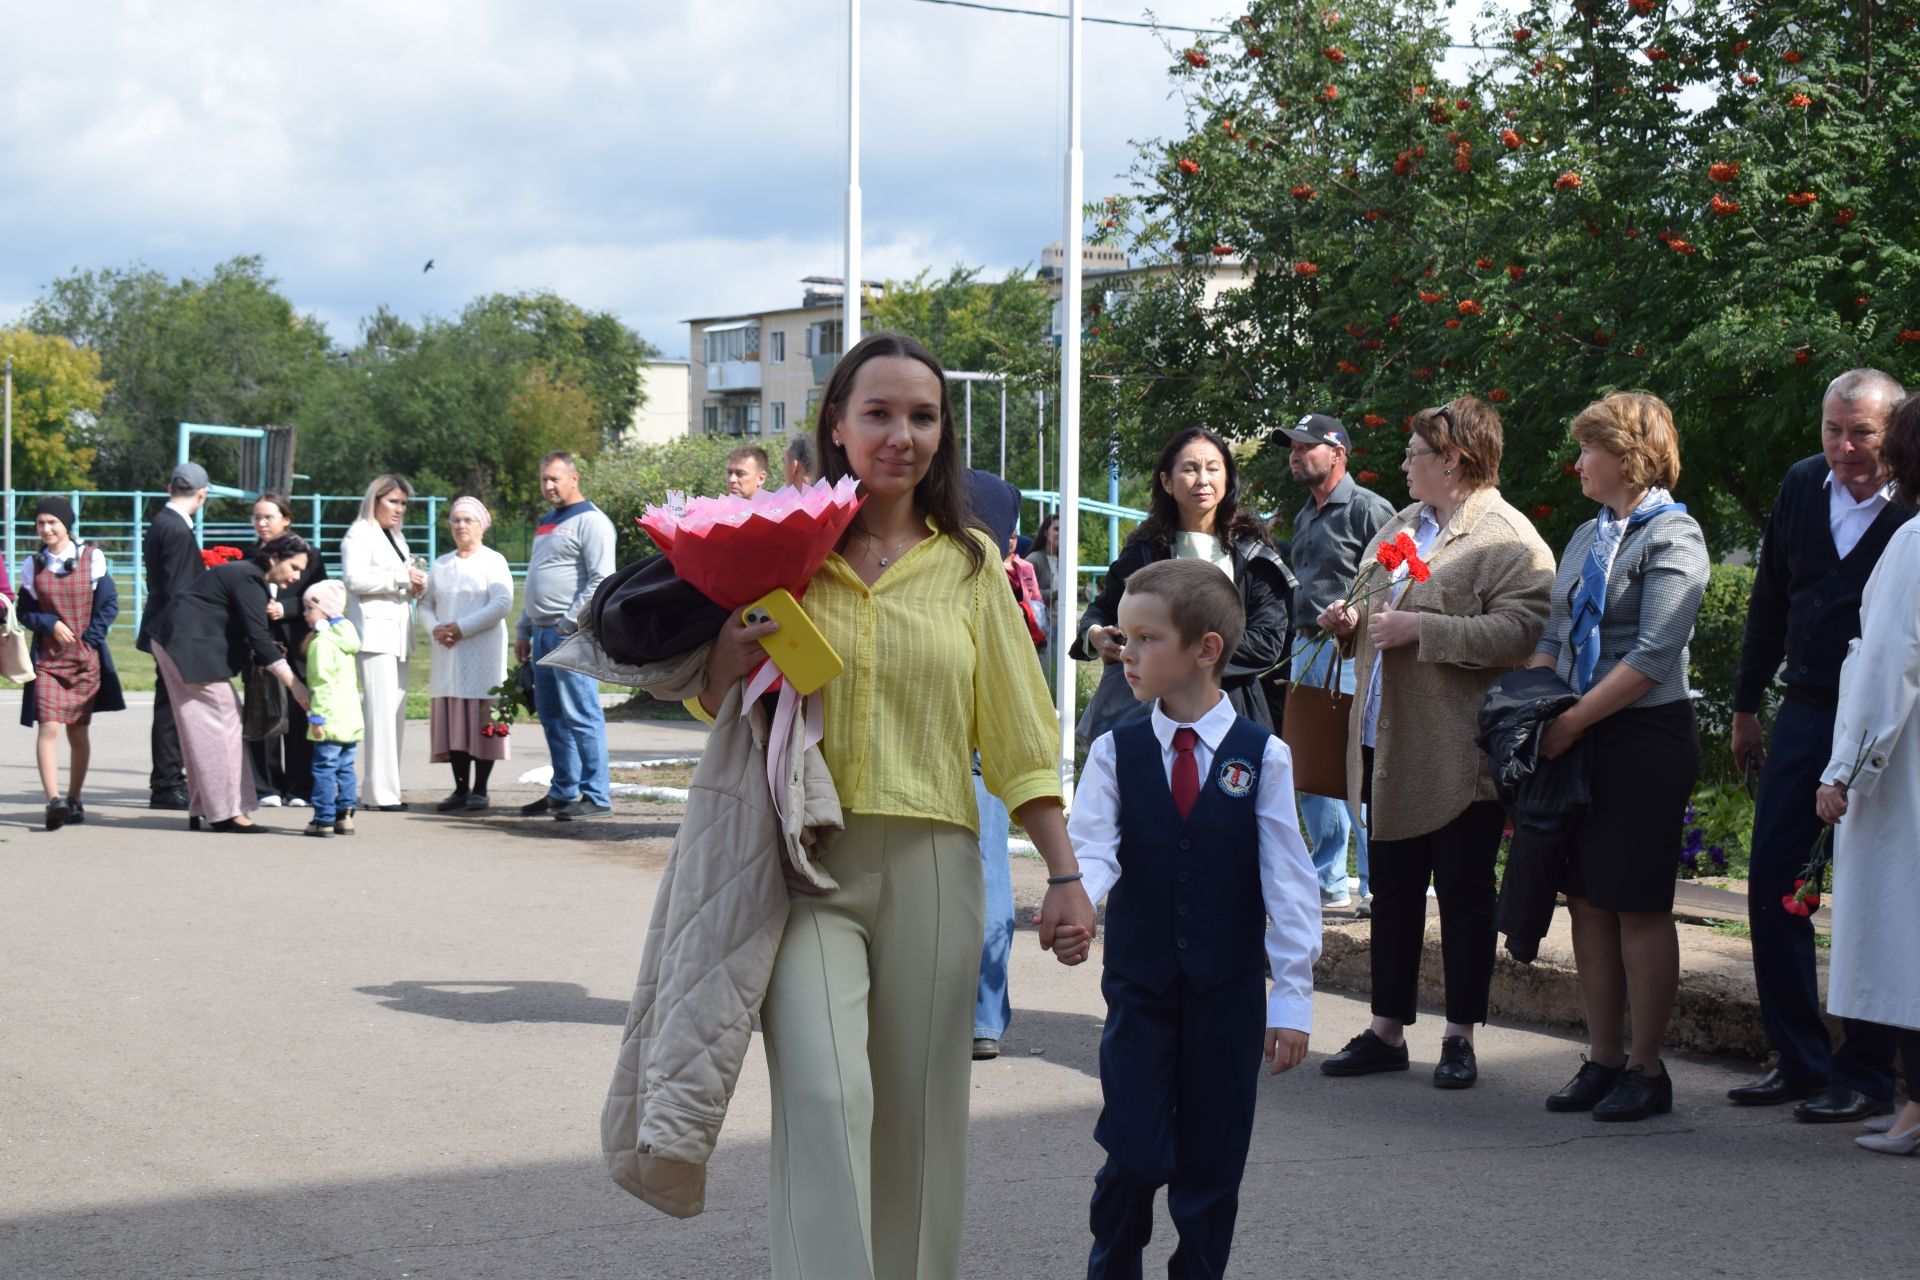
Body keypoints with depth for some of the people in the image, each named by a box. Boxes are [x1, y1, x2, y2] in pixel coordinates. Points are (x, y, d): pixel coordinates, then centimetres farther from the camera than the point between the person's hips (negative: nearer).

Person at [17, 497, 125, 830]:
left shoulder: (92, 559, 0)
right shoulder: (33, 565, 5)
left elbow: (109, 605, 3)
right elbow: (25, 613, 7)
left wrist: (89, 638, -6)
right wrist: (50, 624, -11)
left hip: (86, 660, 0)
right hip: (47, 660, 0)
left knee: (78, 732, 9)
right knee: (48, 727, -15)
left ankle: (74, 800, 21)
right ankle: (53, 800, -24)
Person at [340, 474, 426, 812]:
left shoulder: (397, 539, 25)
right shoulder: (360, 535, -3)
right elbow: (354, 579, -16)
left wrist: (416, 586, 10)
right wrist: (401, 578, -16)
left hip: (398, 632, 9)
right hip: (374, 631, -9)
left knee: (397, 712, 6)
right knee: (381, 711, -12)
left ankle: (388, 789, 8)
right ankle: (381, 793, -13)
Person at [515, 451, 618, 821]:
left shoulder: (590, 521, -7)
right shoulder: (545, 523, 21)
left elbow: (601, 581, -15)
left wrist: (569, 624, -17)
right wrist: (523, 630, 22)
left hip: (572, 634, -9)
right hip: (543, 634, 9)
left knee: (581, 715, -9)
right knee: (551, 717, 11)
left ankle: (596, 796, -8)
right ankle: (563, 792, 18)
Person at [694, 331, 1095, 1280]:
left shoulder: (970, 564, 9)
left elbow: (1018, 731, 9)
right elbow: (714, 706, 15)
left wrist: (1065, 875, 2)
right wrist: (725, 666, -9)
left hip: (931, 862, 2)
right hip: (808, 859, -2)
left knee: (919, 1111, 7)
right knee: (824, 1093, -16)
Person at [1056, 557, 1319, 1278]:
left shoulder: (1264, 757, -4)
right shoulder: (1116, 752, 1)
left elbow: (1287, 880, -5)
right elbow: (1092, 846, -11)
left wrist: (1292, 998, -8)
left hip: (1228, 988, 0)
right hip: (1139, 984, 1)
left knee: (1211, 1164, 6)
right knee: (1135, 1157, -5)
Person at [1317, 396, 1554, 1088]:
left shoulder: (1506, 538, -11)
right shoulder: (1403, 525, 17)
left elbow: (1518, 633, -24)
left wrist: (1415, 629, -23)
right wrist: (1354, 621, 7)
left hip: (1458, 754, -8)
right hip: (1387, 745, 8)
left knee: (1464, 893, 2)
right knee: (1392, 889, 12)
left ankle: (1460, 1037, 11)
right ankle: (1387, 1030, 19)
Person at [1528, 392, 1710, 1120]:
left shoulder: (1672, 536, -9)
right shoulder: (1588, 537, 15)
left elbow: (1653, 657, -17)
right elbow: (1555, 638, 17)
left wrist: (1571, 722, -16)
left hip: (1645, 738, -7)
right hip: (1580, 741, 8)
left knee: (1639, 907, -2)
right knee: (1587, 902, 8)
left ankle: (1646, 1070, 6)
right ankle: (1602, 1060, 16)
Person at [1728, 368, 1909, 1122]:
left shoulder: (1910, 510, -13)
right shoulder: (1802, 486, 6)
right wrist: (1746, 705, 17)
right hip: (1803, 714, 6)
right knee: (1771, 886, 6)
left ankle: (1864, 1074, 11)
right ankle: (1799, 1059, 18)